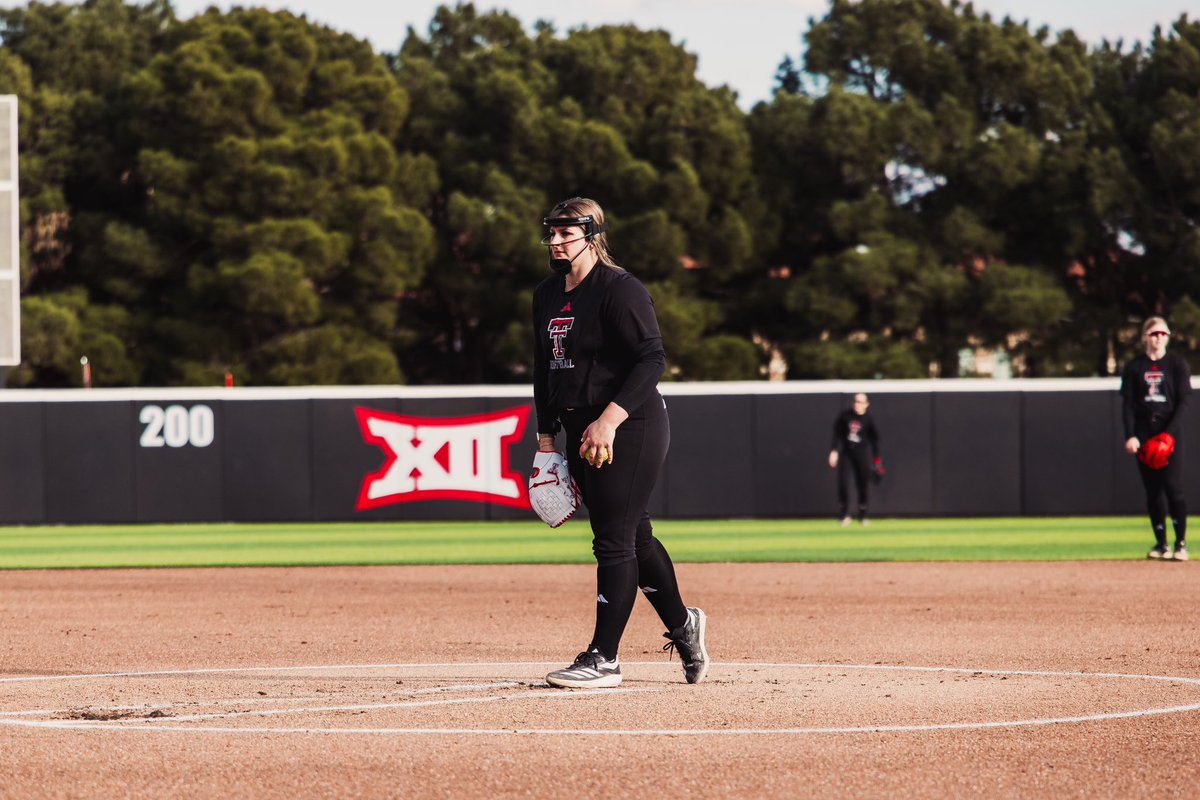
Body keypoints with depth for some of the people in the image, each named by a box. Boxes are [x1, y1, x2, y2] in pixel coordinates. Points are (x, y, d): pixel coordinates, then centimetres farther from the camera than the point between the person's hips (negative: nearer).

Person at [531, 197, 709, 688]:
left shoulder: (620, 290, -13)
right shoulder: (546, 296, 13)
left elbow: (652, 359, -19)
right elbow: (545, 368, 21)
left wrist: (610, 418, -25)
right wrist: (547, 434, 16)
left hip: (629, 427, -8)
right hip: (581, 430, 8)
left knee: (614, 540, -9)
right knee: (633, 537, 15)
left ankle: (603, 658, -7)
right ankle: (682, 625, 31)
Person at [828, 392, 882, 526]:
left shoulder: (868, 420, -6)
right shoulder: (845, 416, -5)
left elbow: (874, 440, -2)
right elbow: (837, 433, 1)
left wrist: (877, 460, -4)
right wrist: (834, 451, -6)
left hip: (862, 454, 0)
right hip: (846, 453, 0)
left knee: (862, 484, 1)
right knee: (843, 483, -5)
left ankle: (863, 516, 14)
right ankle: (844, 514, 8)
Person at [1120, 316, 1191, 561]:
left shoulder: (1177, 364, 3)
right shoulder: (1134, 367, 8)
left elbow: (1182, 402, -1)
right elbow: (1127, 403, 6)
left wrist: (1169, 433, -12)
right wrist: (1130, 436, -7)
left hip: (1170, 432, -2)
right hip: (1144, 431, 2)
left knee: (1173, 486, -12)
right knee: (1152, 490, 3)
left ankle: (1181, 543, -8)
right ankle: (1161, 544, 7)